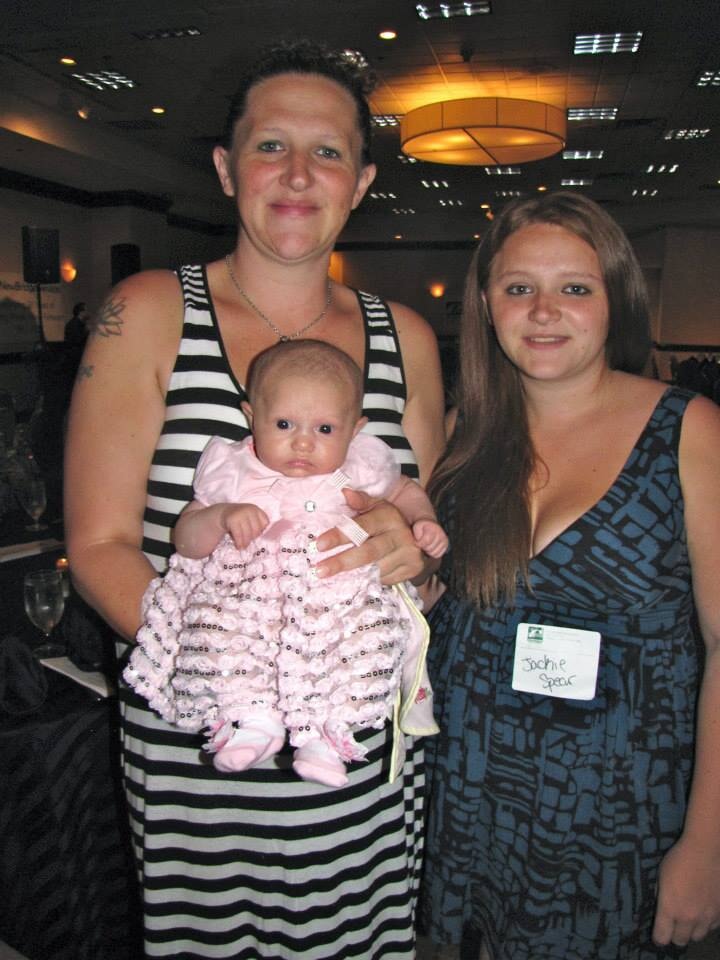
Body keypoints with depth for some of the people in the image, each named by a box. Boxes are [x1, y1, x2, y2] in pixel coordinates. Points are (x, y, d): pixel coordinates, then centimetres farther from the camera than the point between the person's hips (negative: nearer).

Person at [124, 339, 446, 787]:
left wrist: (423, 520, 5)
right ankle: (250, 716, -13)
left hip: (343, 592, 0)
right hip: (247, 589, 0)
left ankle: (327, 731, -17)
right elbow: (186, 540, 5)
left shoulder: (362, 469, 8)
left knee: (375, 628, -28)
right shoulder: (231, 472, 5)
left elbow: (405, 490, 27)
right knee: (214, 626, -28)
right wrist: (222, 516, -16)